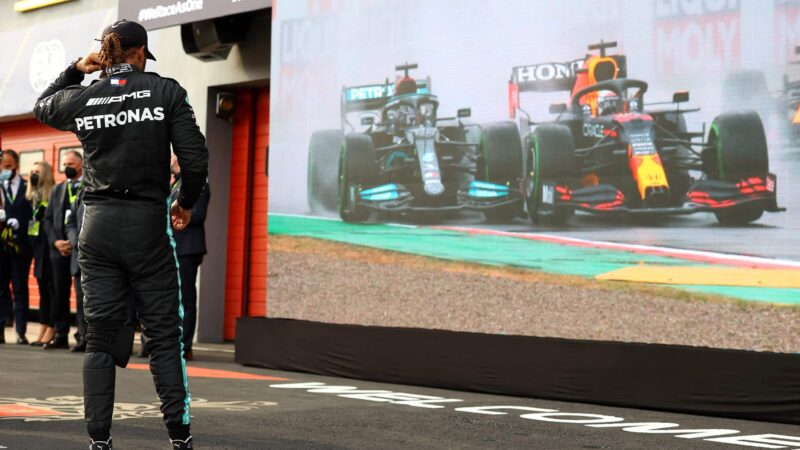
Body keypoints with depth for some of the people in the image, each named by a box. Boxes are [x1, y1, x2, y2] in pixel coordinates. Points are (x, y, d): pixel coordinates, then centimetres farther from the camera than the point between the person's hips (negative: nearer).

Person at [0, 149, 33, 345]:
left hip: (20, 244, -2)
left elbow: (32, 215, 1)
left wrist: (19, 223, -15)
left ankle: (21, 332, 4)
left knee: (20, 289, 3)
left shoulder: (28, 187, 2)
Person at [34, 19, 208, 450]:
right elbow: (195, 159, -7)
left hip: (98, 225, 3)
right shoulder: (165, 91, -3)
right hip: (147, 224, -2)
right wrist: (185, 203, 8)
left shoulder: (83, 98, 4)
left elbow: (42, 105, 28)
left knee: (100, 340, 8)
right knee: (163, 337, 4)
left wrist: (75, 69, 21)